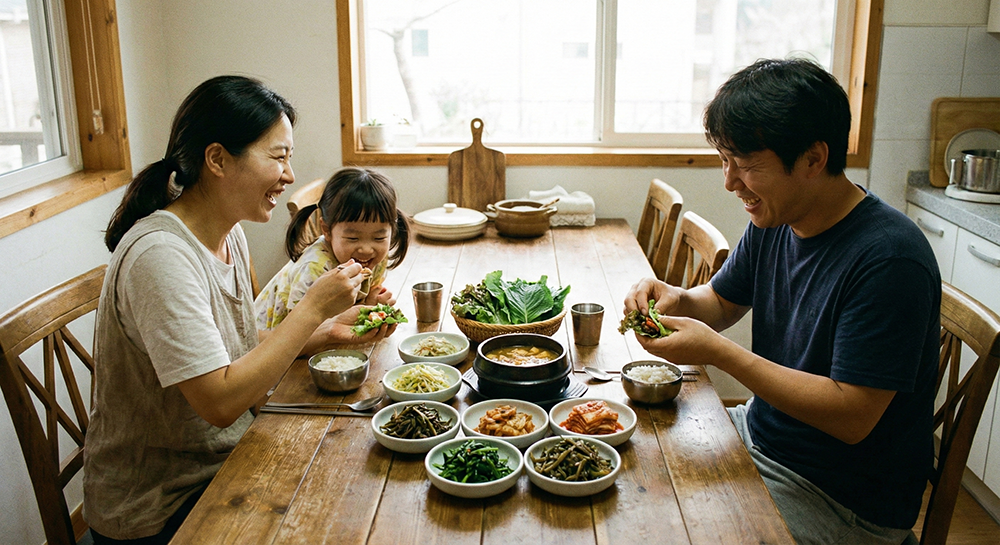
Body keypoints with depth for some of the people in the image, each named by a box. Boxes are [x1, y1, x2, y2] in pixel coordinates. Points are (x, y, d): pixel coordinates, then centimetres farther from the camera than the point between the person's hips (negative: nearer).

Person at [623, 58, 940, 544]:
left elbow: (852, 417, -28)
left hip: (845, 500, -7)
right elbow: (722, 302, 14)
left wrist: (718, 353, -29)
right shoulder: (774, 222, -2)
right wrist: (679, 300, -10)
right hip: (762, 432, 8)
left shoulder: (888, 259, -27)